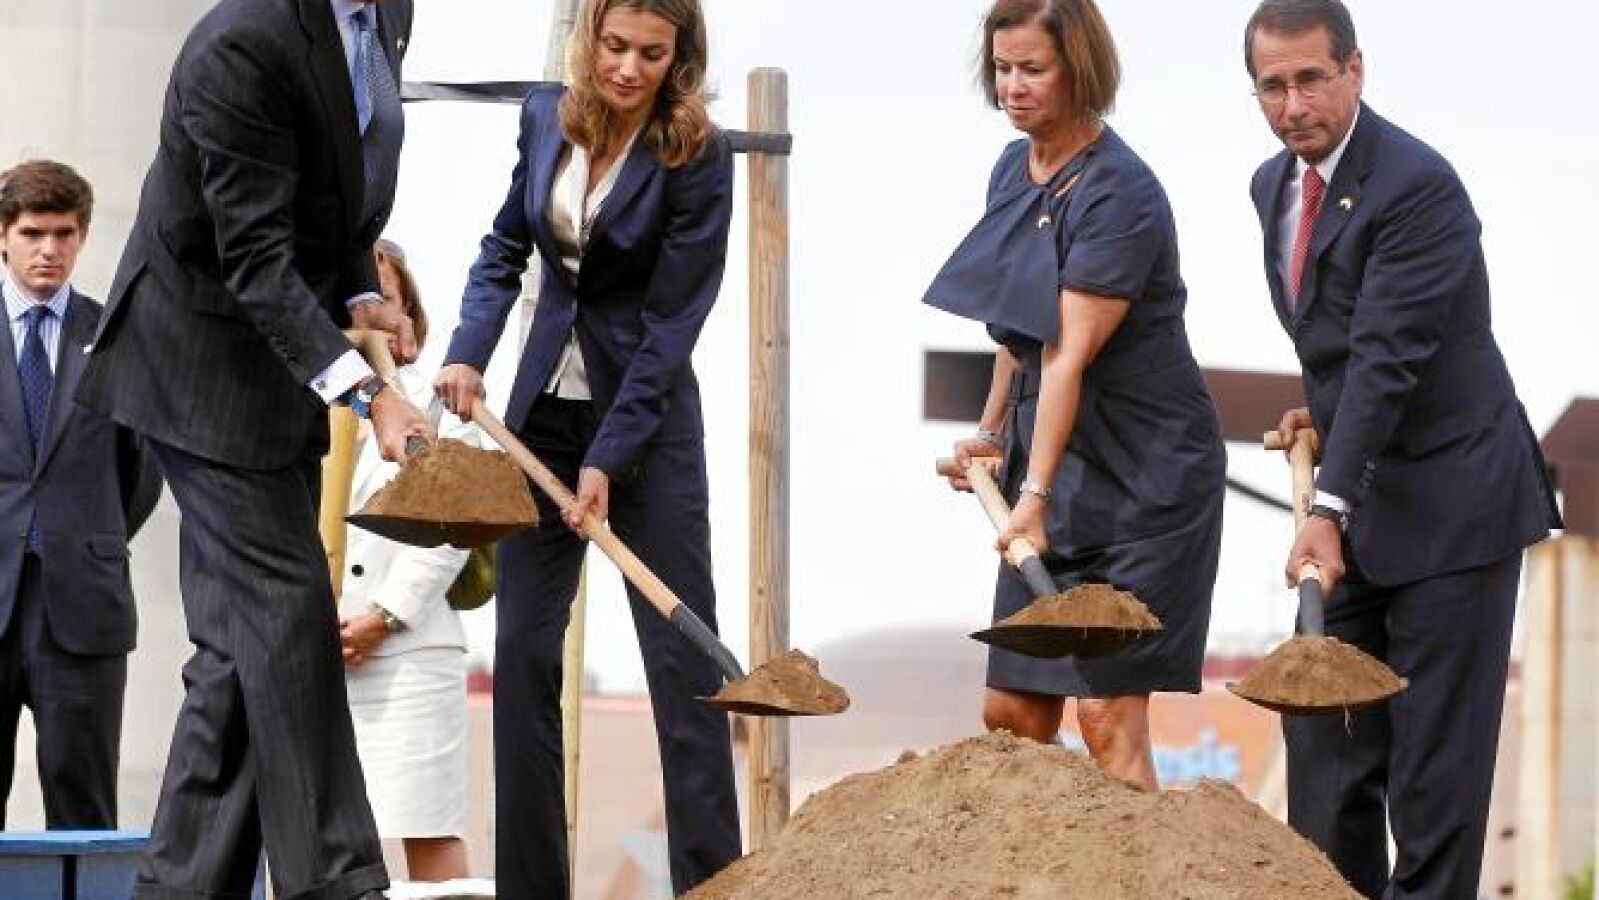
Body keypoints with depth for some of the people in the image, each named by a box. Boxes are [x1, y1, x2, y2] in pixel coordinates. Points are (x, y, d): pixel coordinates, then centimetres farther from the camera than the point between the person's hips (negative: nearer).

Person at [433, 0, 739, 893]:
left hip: (646, 413, -5)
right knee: (523, 649, 3)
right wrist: (469, 352, -5)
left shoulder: (698, 155, -14)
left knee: (682, 653, -4)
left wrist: (608, 459, -18)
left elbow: (672, 320, -15)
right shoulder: (547, 117, 1)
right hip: (543, 409, 5)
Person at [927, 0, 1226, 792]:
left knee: (1107, 712, -14)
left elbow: (1072, 355, -25)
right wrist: (991, 434, 23)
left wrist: (1035, 492, -29)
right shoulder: (1014, 170, 8)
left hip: (1144, 474, -8)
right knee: (1011, 714, 5)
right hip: (1056, 464, 8)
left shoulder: (1118, 193, -18)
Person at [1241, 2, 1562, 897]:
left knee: (1437, 742, -4)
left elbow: (1387, 356, -27)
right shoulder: (1274, 185, 8)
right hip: (1361, 496, 8)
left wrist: (1330, 508, -31)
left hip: (1451, 498, -8)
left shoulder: (1417, 186, -20)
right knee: (1323, 724, 7)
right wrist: (1325, 412, 11)